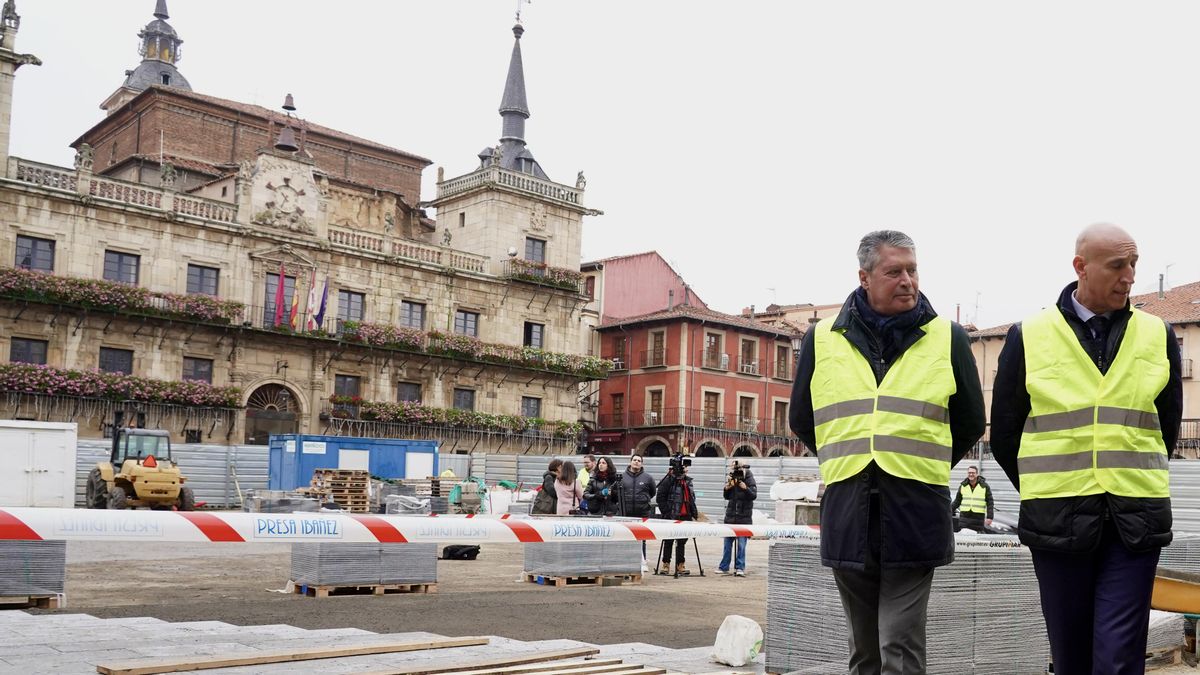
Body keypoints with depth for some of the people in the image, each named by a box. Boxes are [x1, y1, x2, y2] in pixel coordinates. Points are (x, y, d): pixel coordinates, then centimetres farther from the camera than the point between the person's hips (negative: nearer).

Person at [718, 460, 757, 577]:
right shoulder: (731, 479, 6)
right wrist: (727, 489, -8)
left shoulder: (749, 480, -4)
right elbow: (727, 497, 11)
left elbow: (754, 495, -15)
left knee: (741, 544, -4)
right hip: (730, 516, 4)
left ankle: (740, 567, 0)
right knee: (727, 543, 9)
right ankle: (724, 567, 15)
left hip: (744, 517, -4)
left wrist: (745, 488, -29)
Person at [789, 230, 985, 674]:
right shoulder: (822, 339, 7)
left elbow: (970, 424, 15)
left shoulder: (948, 338, 5)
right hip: (846, 517, 2)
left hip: (915, 517, -2)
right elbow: (802, 420, 19)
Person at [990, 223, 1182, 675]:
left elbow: (1167, 427, 16)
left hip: (1135, 521, 1)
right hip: (1058, 520, 0)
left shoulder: (1157, 336, 6)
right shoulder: (1029, 337, 1)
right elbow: (1005, 435, 8)